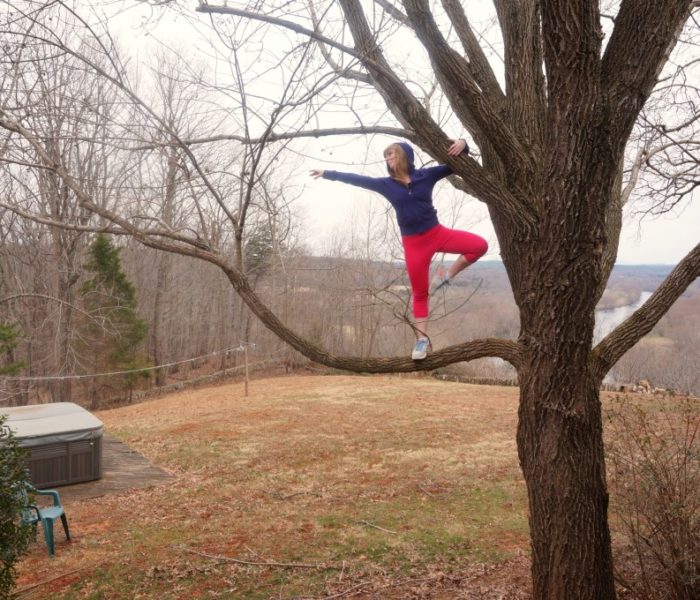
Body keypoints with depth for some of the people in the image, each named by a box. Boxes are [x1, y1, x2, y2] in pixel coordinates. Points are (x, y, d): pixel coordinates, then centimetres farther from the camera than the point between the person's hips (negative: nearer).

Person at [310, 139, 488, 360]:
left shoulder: (426, 175, 0)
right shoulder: (387, 184, 3)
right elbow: (356, 179, 8)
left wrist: (462, 146, -18)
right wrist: (327, 174, 10)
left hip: (437, 233, 0)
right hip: (413, 243, 0)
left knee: (480, 245, -17)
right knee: (420, 293, 3)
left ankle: (445, 276, -1)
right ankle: (422, 340, 11)